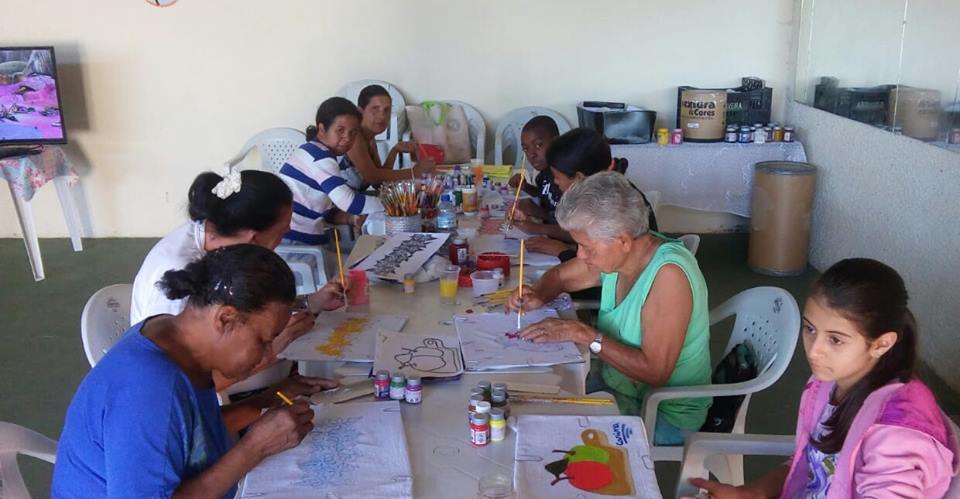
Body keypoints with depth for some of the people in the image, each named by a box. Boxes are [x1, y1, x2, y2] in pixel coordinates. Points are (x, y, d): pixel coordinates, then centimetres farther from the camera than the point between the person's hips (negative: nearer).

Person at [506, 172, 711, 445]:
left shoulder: (668, 274, -28)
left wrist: (586, 335, -27)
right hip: (615, 382, 7)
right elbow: (559, 275, 14)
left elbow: (655, 371, -29)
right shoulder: (615, 254, -5)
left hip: (665, 412, -7)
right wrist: (538, 295, -8)